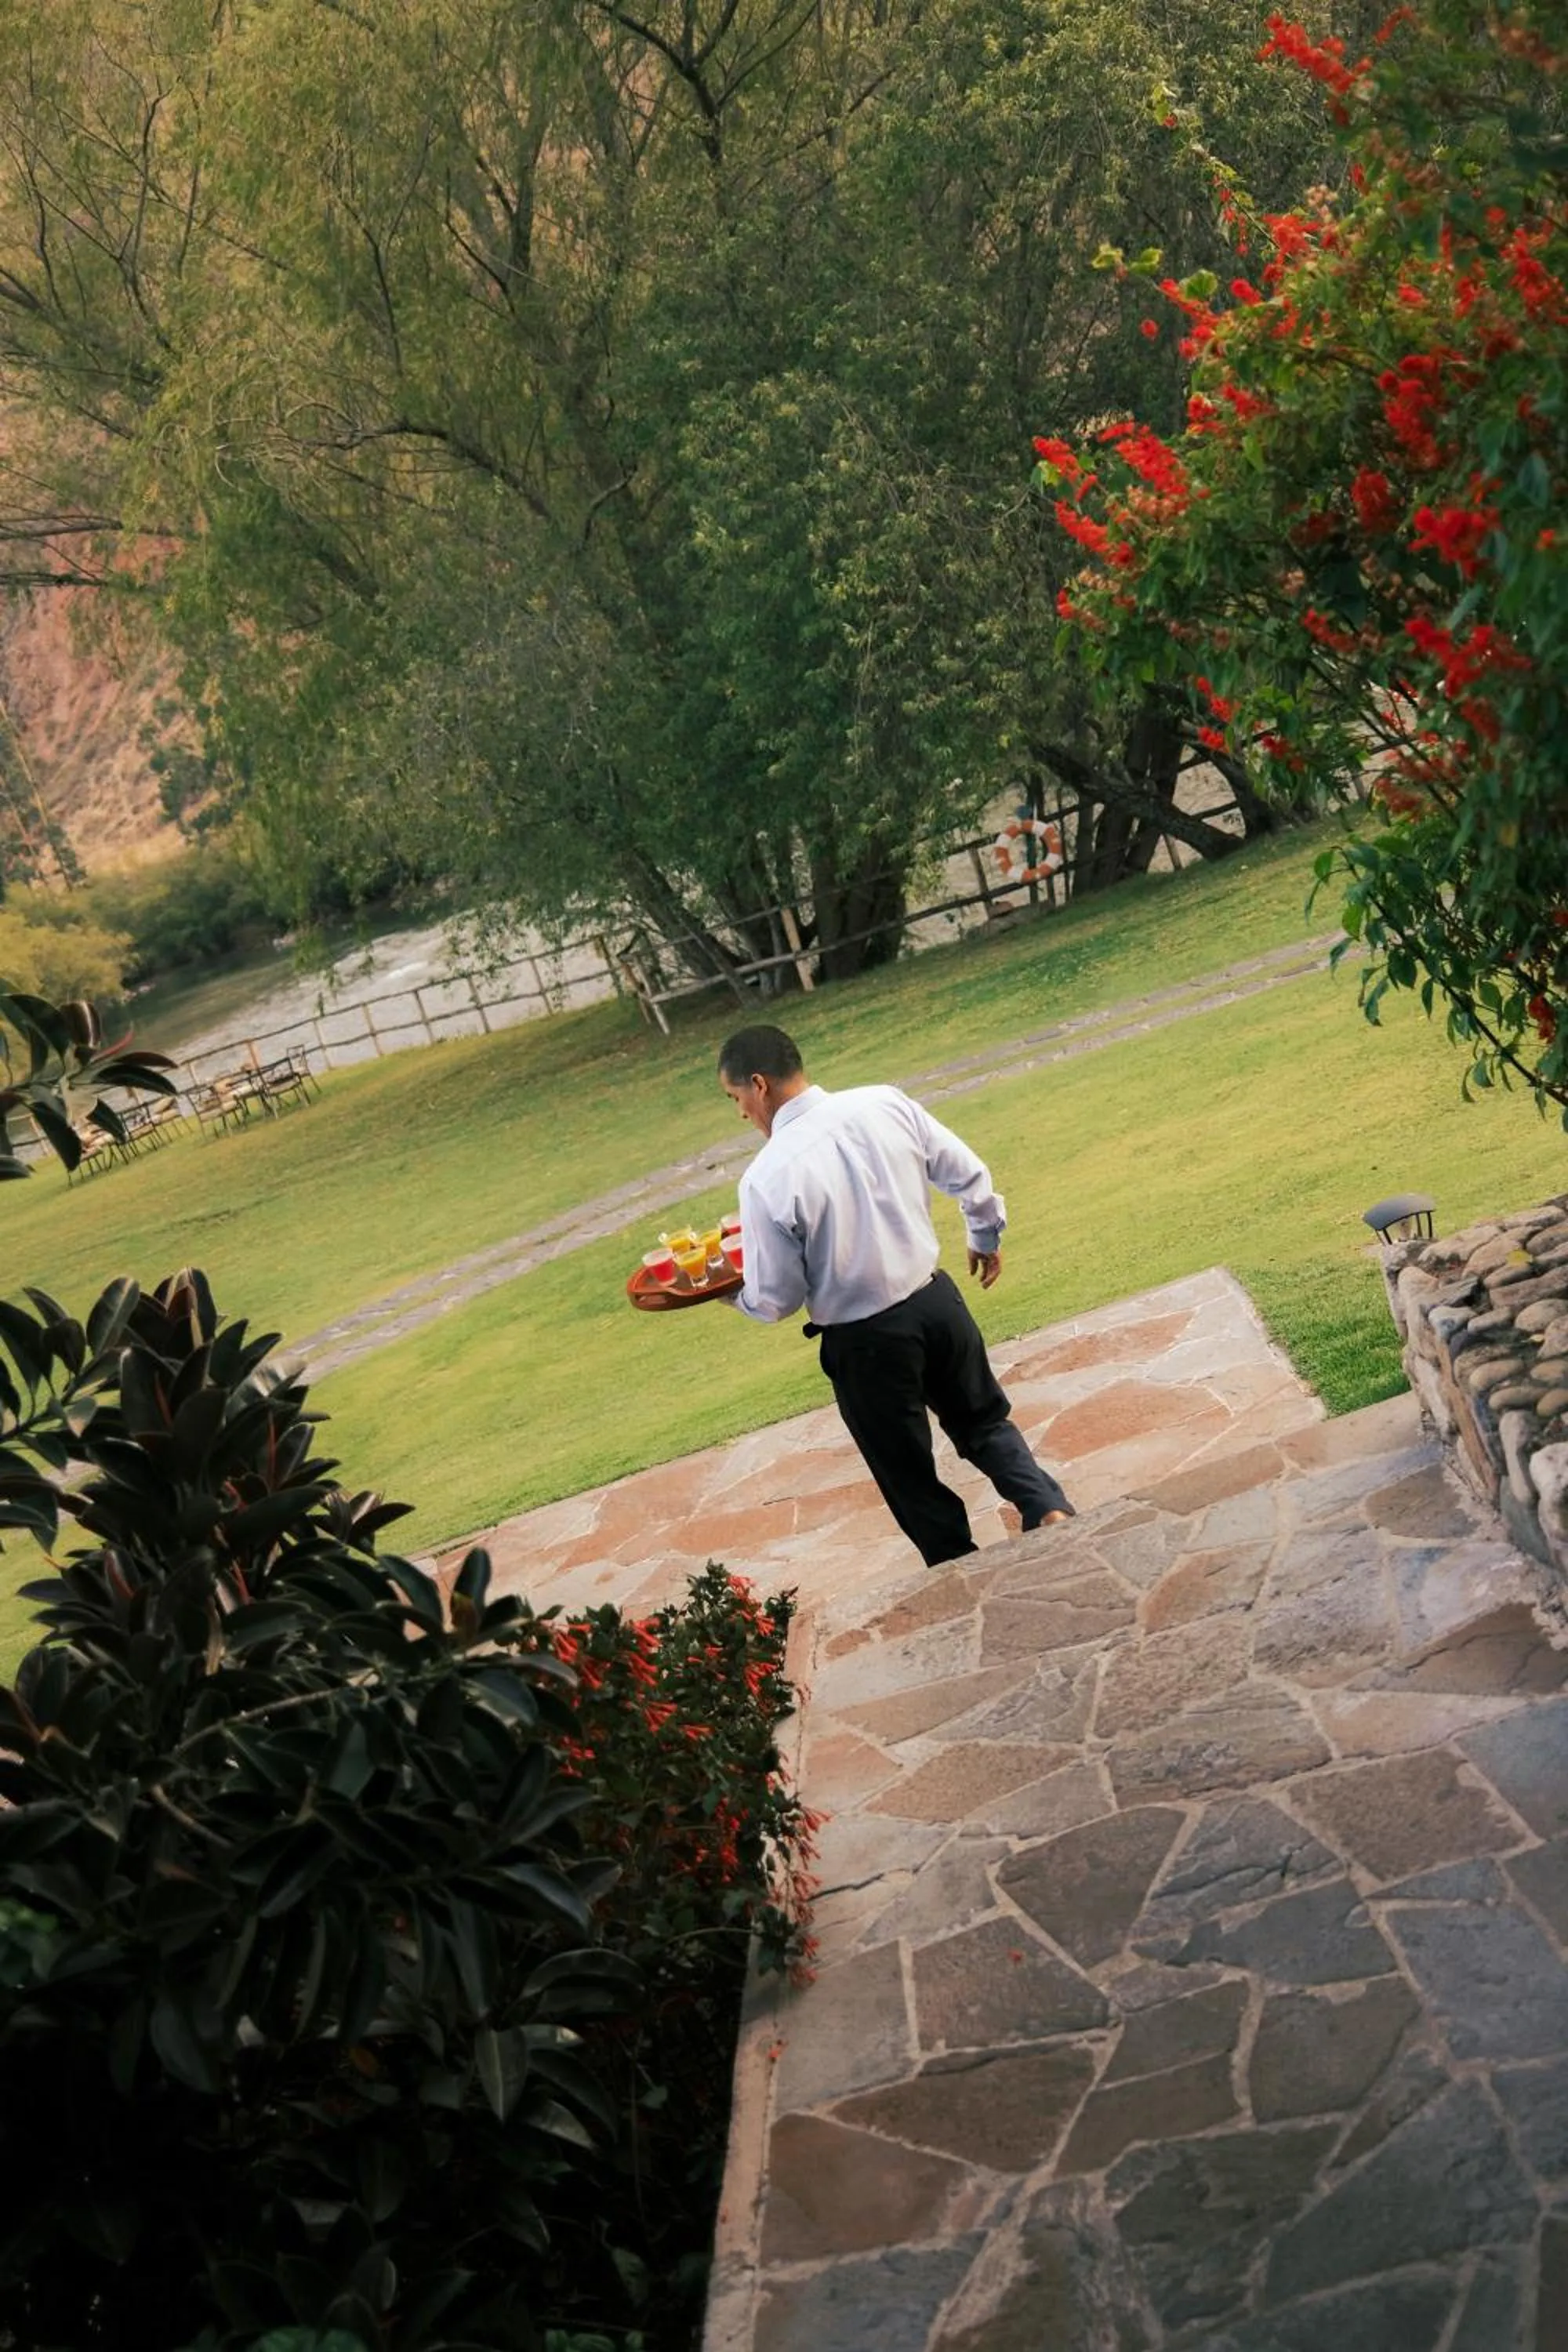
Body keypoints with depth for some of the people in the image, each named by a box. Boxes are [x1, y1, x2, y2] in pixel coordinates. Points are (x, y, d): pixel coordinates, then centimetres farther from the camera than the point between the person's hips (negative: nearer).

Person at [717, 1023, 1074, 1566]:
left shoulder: (767, 1179, -21)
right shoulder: (886, 1104, -7)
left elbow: (775, 1301, -13)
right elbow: (970, 1177, 3)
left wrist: (727, 1290, 9)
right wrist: (986, 1237, 22)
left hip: (864, 1341, -4)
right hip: (936, 1300, 5)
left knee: (909, 1477, 16)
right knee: (984, 1421, 27)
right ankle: (1048, 1507, 8)